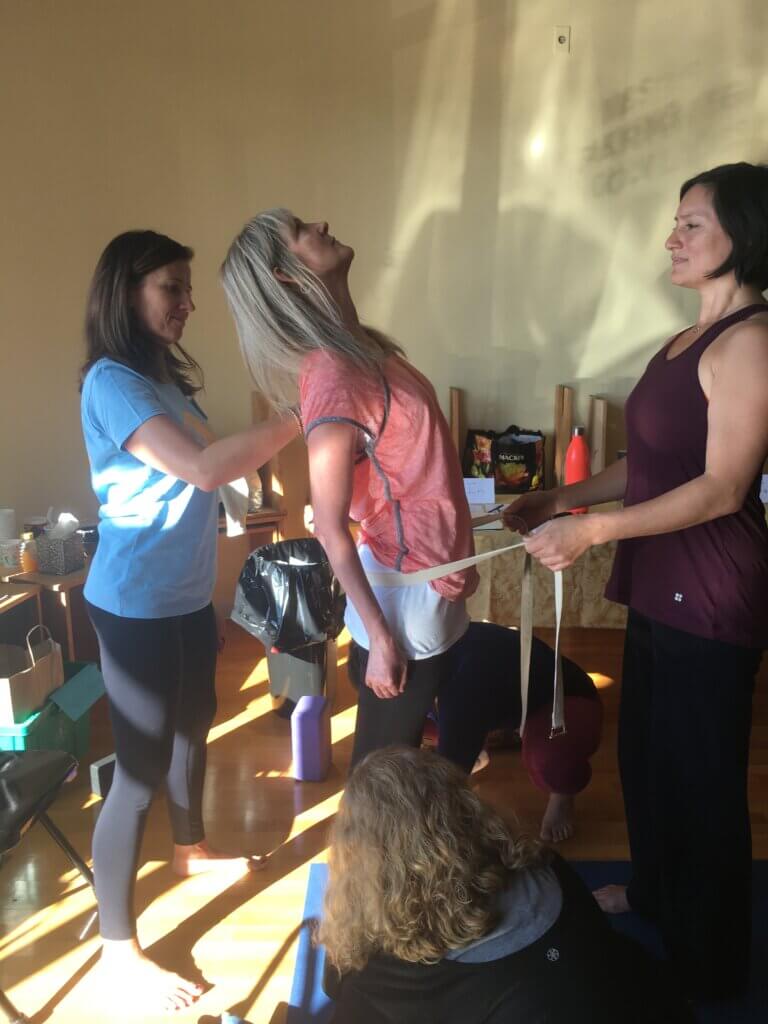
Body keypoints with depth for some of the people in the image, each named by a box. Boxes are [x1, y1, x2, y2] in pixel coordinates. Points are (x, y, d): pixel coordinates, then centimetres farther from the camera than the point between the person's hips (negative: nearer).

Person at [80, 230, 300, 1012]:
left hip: (188, 595, 10)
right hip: (136, 606, -10)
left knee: (194, 724, 25)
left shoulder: (165, 375, 11)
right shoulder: (111, 383, -19)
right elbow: (202, 468, -31)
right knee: (139, 769, -1)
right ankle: (118, 948, 17)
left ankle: (190, 850, 51)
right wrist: (299, 418, -29)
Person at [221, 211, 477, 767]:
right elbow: (331, 528, -23)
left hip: (429, 580, 9)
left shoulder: (361, 345, 5)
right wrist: (378, 636, -19)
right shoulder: (333, 377, -25)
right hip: (407, 594, -9)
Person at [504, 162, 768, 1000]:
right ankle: (652, 891, 46)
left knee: (700, 773, 7)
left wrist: (590, 531, -24)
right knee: (646, 748, 22)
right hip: (662, 584, 9)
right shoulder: (695, 337, 13)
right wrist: (559, 499, 11)